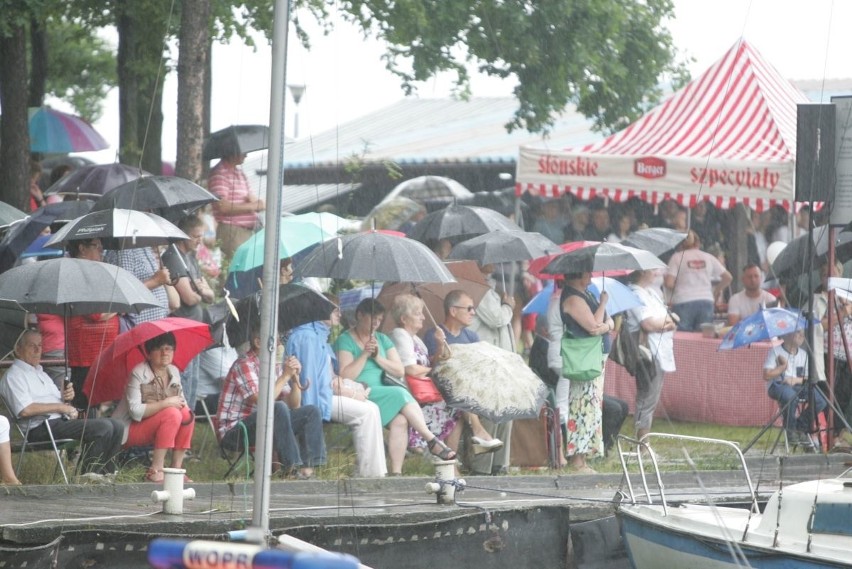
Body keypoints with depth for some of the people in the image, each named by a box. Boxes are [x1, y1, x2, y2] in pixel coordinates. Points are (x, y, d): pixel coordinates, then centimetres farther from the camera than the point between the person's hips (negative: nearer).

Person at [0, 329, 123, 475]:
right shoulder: (14, 376, -3)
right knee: (103, 427, -25)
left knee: (117, 427, -5)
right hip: (41, 429, -10)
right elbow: (25, 410, -18)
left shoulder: (40, 373, 28)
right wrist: (60, 407, -13)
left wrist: (67, 396, 7)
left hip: (62, 420, 10)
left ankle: (103, 473, -3)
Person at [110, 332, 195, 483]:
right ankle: (155, 471, -29)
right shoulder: (138, 374, -18)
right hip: (127, 430, -7)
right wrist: (165, 403, -27)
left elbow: (181, 402, 8)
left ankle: (176, 468, -13)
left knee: (187, 414, -17)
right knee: (172, 414, -28)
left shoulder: (174, 372, 4)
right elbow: (135, 411, -26)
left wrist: (182, 406, -17)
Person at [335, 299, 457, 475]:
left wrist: (378, 357, -2)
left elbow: (400, 371, 11)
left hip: (383, 395, 5)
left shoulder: (382, 340, 20)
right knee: (400, 394, -29)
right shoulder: (345, 340, 2)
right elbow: (345, 376, -10)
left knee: (400, 420, -28)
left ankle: (396, 472, -35)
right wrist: (364, 354, -14)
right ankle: (432, 441, -24)